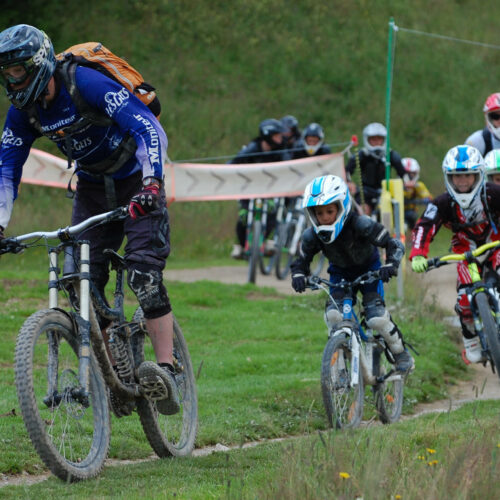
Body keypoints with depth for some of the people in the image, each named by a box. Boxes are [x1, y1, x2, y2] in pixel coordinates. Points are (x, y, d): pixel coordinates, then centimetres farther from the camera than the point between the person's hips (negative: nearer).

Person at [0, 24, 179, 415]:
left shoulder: (88, 84, -28)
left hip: (136, 182, -6)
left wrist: (151, 184, -49)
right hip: (92, 188, 6)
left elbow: (149, 129, -36)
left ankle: (167, 370, -25)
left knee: (144, 271, -22)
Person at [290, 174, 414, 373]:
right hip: (340, 273, 3)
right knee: (333, 315, -23)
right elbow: (301, 261, -8)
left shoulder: (360, 225, -34)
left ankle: (401, 354, 5)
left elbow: (394, 244, -29)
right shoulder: (312, 236, -23)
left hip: (368, 269, -3)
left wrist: (390, 266, -48)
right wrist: (299, 276, -32)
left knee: (376, 317, -20)